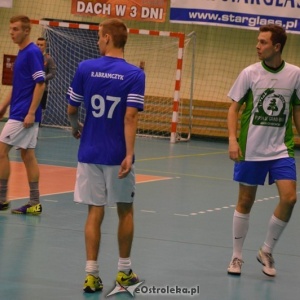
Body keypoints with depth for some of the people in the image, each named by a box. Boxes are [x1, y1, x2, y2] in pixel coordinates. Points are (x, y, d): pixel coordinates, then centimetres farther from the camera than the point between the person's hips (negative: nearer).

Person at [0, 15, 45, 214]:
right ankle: (34, 203, 8)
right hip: (19, 112, 9)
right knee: (27, 155, 8)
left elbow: (40, 84, -18)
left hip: (24, 114, -9)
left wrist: (31, 113, -21)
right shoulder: (22, 53, 15)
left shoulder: (33, 53, -13)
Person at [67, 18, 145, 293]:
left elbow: (71, 109, 4)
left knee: (95, 212, 5)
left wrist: (76, 128, 25)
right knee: (125, 211, 15)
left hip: (90, 154, 1)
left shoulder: (85, 68, -4)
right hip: (117, 155, -1)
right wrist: (129, 154, -17)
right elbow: (130, 117, -16)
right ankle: (124, 271, 22)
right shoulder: (135, 75, -8)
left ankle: (92, 274, -1)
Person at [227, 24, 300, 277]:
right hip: (251, 149, -1)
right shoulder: (250, 73, -5)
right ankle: (237, 256, 20)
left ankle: (267, 251, 7)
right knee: (246, 201, 5)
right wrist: (232, 139, -14)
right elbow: (234, 107, -2)